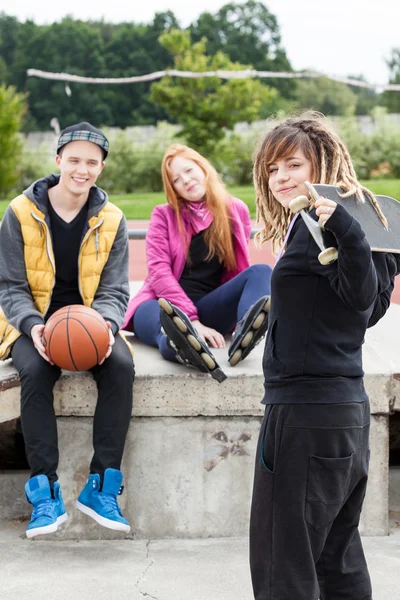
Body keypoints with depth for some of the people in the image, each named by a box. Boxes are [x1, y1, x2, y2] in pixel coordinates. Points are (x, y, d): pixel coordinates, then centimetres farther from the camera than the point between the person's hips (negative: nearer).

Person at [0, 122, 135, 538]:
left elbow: (114, 291, 1)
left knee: (121, 366, -30)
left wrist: (106, 325, -23)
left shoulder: (111, 220, 1)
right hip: (34, 324, -1)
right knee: (34, 372, -34)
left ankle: (102, 486, -24)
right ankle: (45, 492, -30)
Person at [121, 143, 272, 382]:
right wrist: (192, 322, -21)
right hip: (165, 305, -2)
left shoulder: (236, 211, 11)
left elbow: (239, 268, 18)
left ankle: (244, 334, -54)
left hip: (208, 308, 3)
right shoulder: (164, 216, 6)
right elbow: (159, 272, -6)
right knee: (156, 316, -38)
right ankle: (179, 342, -77)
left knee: (261, 272, -21)